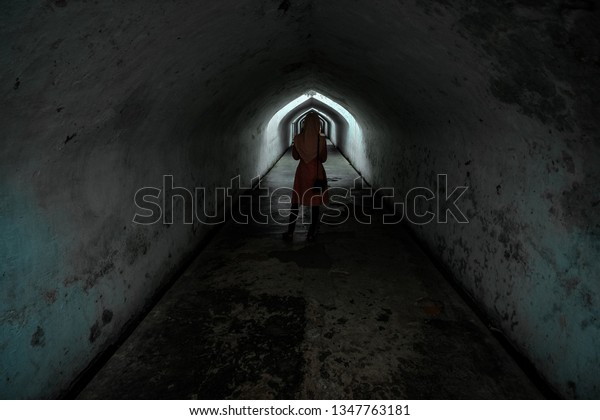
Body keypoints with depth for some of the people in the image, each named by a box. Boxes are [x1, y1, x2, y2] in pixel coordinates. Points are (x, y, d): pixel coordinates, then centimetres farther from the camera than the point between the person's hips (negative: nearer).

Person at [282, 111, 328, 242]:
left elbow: (295, 156, 4)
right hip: (317, 172, -1)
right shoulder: (321, 139, -11)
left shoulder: (298, 138, -7)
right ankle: (311, 234, 14)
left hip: (302, 172, 2)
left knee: (295, 202, 12)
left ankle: (290, 232, 16)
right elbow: (323, 158, -2)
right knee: (315, 204, 8)